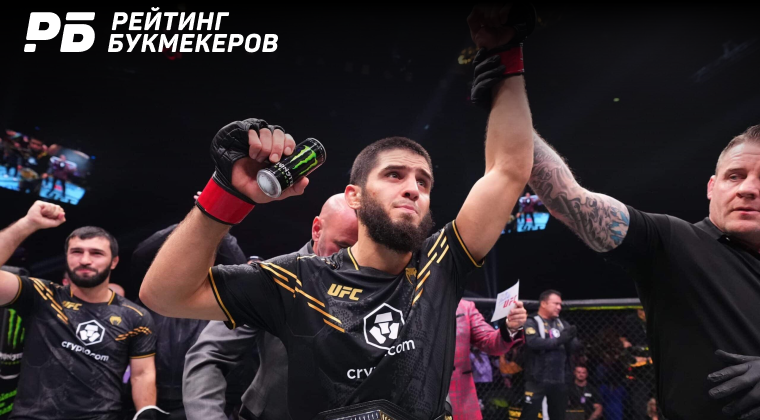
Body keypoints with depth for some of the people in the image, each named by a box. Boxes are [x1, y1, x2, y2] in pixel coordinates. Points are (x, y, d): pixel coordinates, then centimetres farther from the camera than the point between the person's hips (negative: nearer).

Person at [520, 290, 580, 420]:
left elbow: (575, 347, 6)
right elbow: (534, 342, -21)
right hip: (537, 380, -6)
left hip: (559, 380, 6)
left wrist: (569, 339, -16)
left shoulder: (563, 324, 13)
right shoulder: (532, 323, -4)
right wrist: (559, 340, -26)